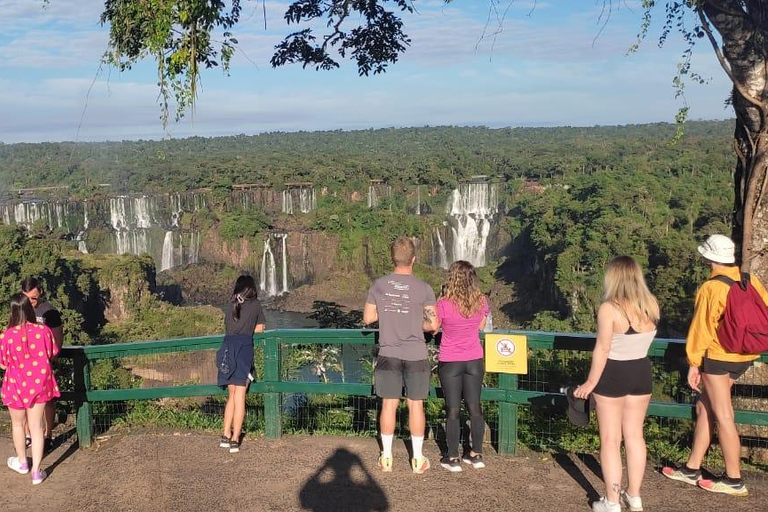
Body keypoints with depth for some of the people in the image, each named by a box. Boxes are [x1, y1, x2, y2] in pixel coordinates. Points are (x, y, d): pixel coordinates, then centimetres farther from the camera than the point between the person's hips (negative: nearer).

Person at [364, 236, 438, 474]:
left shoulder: (379, 285, -2)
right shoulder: (423, 288, -8)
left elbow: (367, 318, 4)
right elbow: (434, 325, -7)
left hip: (388, 355, 2)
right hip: (415, 356, -2)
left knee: (389, 404, 9)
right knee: (415, 405, 7)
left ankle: (386, 457, 17)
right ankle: (418, 459, 15)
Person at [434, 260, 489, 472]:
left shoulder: (444, 304, -19)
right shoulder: (481, 302, -8)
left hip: (450, 362, -3)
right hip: (474, 360, 3)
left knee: (453, 410, 5)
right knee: (474, 407, 12)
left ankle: (453, 458, 12)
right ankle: (476, 455, 22)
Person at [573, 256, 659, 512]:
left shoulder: (609, 308, -20)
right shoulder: (652, 306, -2)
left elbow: (602, 350, -18)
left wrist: (590, 383, -10)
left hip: (613, 375, -5)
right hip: (641, 372, 6)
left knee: (610, 439, 5)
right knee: (634, 435, 17)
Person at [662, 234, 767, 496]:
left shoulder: (711, 288, -17)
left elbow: (701, 328, -14)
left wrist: (694, 363, -7)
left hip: (718, 357, -8)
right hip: (745, 356, 8)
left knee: (723, 416, 1)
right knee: (704, 407, 16)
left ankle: (733, 481, 9)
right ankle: (691, 469, 23)